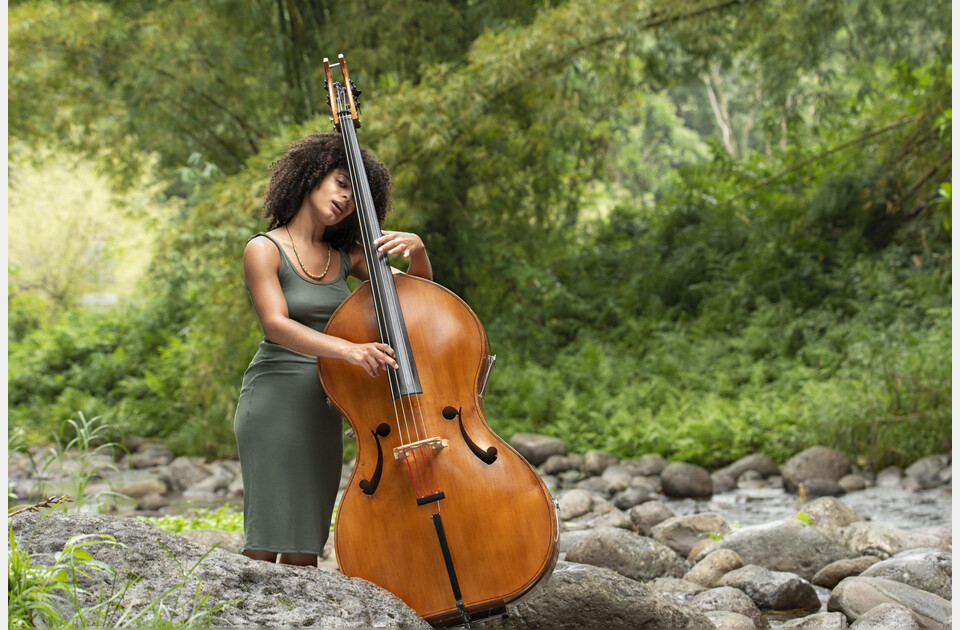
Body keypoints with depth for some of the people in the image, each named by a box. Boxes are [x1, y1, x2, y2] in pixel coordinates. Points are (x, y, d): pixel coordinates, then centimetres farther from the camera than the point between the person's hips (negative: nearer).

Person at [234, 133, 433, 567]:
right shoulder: (264, 250, -4)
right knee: (267, 543, -9)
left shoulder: (344, 256, 12)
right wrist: (347, 349, -35)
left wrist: (416, 249, -8)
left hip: (325, 409, 6)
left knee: (305, 546, 5)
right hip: (274, 400, -6)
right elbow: (276, 325, -19)